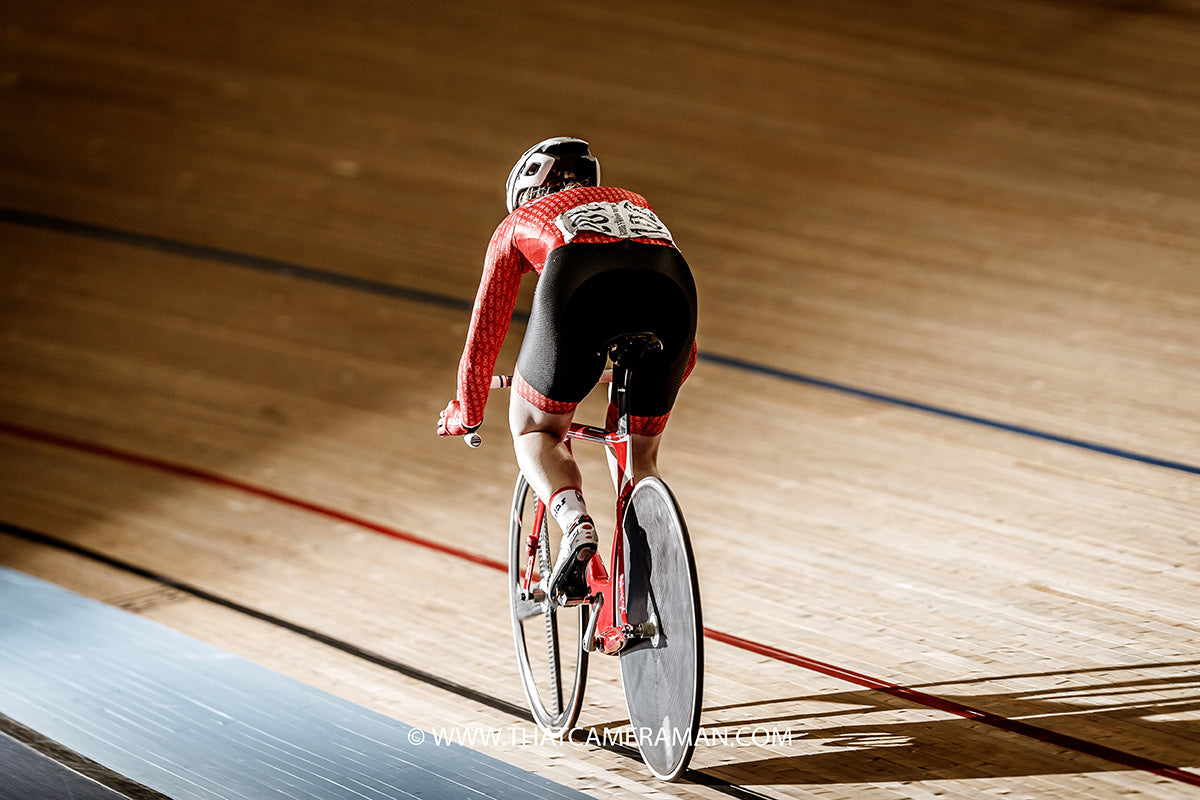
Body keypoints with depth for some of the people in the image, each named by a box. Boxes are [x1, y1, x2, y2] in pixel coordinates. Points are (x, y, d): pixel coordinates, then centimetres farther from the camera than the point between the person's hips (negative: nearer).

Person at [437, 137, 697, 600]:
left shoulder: (519, 223, 35)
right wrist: (651, 397, 64)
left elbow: (484, 336, 39)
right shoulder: (633, 203, 44)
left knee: (535, 431, 21)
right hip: (671, 291, 3)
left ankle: (574, 523, -10)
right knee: (640, 457, 23)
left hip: (580, 288, -3)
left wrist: (466, 415, 55)